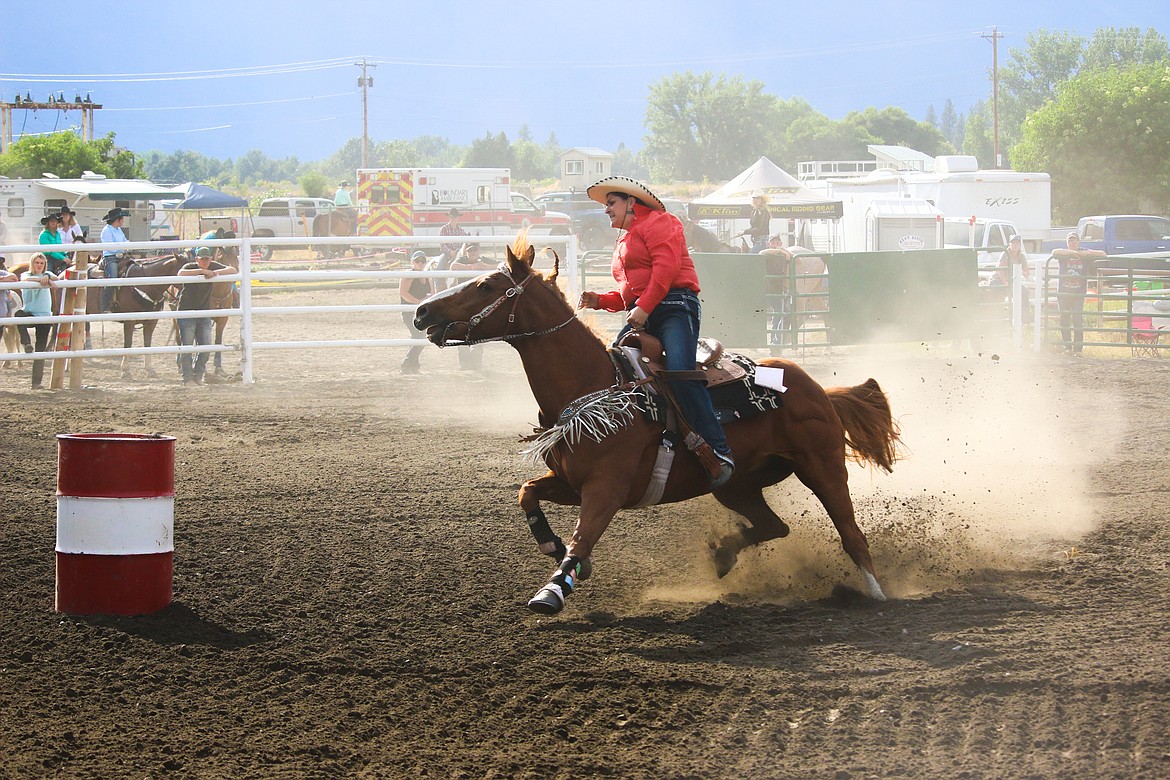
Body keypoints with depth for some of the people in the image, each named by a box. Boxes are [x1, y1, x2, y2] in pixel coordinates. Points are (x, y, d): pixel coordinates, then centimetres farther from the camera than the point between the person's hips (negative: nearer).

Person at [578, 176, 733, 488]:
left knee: (680, 373, -27)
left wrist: (644, 307, -20)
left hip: (674, 306, -10)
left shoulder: (656, 222, 4)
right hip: (640, 318, 10)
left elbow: (666, 266, -12)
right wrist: (599, 300, 14)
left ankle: (718, 451, -29)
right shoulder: (624, 242, 33)